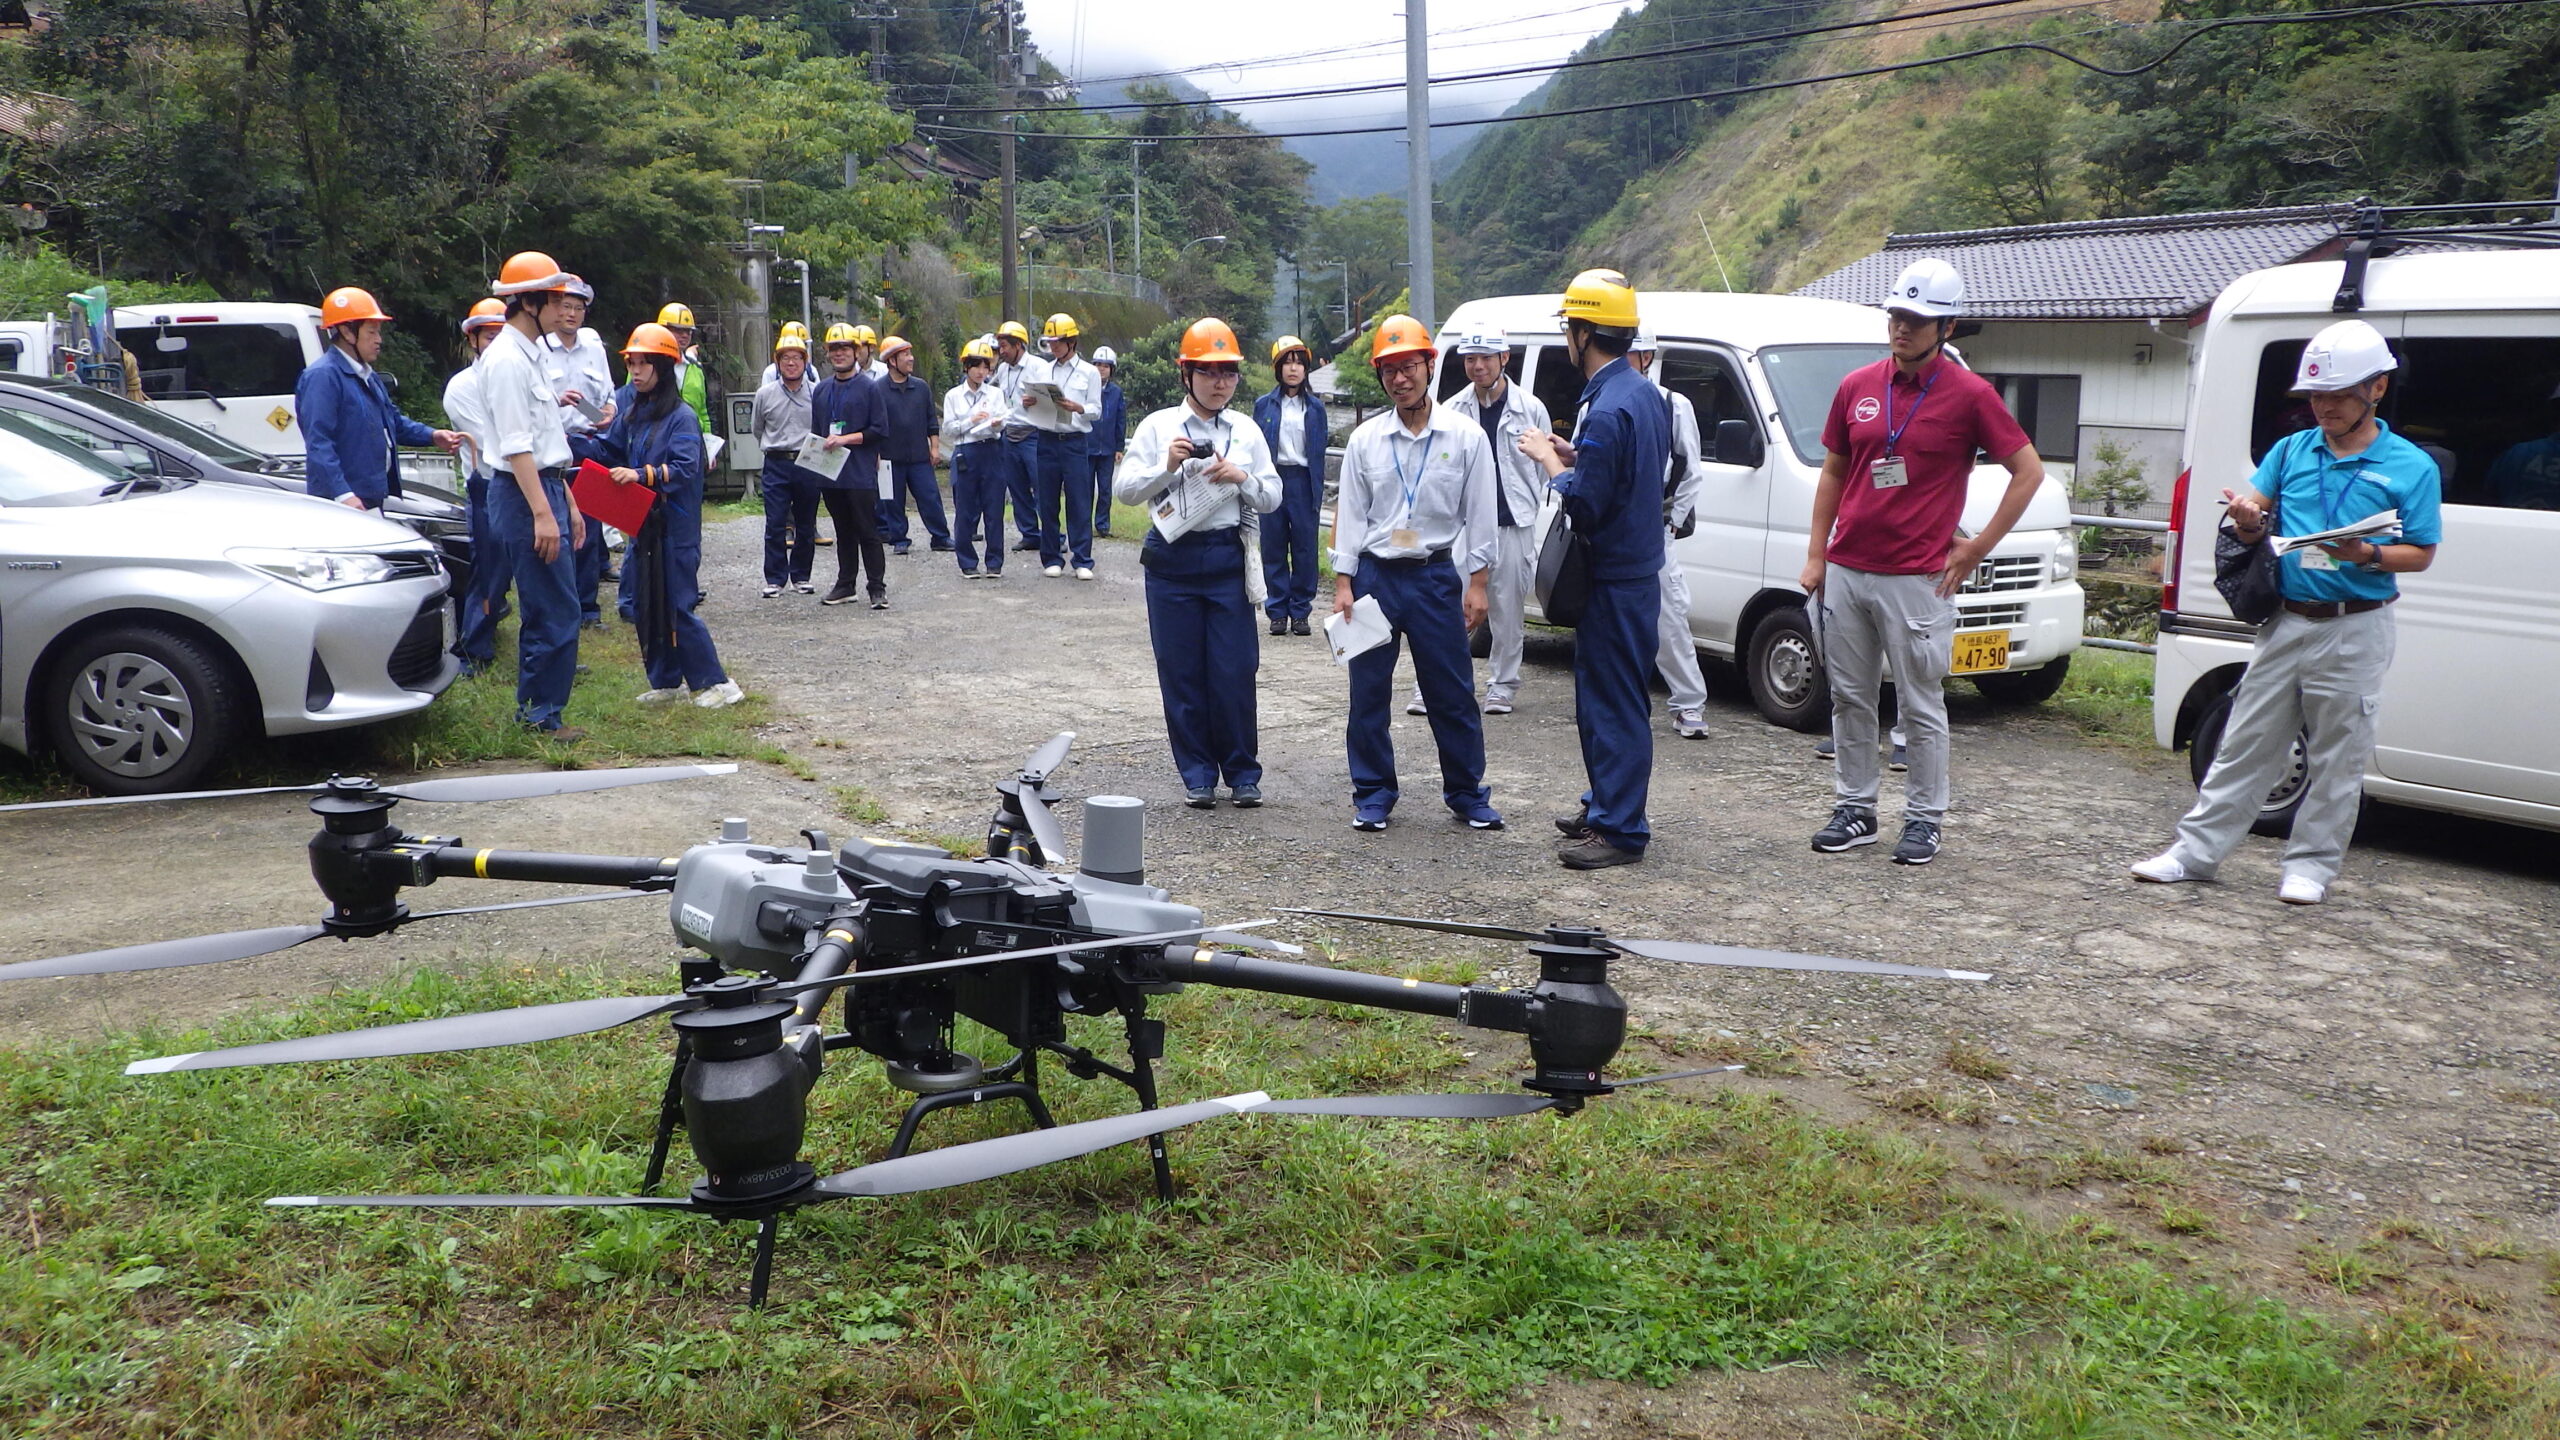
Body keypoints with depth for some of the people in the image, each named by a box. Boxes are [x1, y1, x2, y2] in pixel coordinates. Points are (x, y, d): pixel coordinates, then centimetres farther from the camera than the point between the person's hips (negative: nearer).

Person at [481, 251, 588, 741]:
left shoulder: (529, 355, 18)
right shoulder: (506, 359, -14)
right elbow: (516, 446, -20)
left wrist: (568, 504, 21)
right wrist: (542, 514, -24)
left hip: (547, 489, 10)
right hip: (526, 496, -10)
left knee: (545, 611, 14)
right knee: (556, 614, -8)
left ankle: (533, 711, 22)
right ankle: (544, 715, 1)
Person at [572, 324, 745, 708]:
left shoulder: (681, 416, -11)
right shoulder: (629, 408, 10)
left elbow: (684, 469, -20)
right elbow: (607, 449, 9)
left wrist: (642, 474, -29)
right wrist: (568, 440, -3)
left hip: (675, 526, -7)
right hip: (641, 522, 7)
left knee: (678, 607, -7)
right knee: (645, 604, 11)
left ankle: (716, 683, 1)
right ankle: (667, 682, 22)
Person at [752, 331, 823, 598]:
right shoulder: (765, 394, 3)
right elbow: (758, 429, 17)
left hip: (809, 464, 0)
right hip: (776, 465, 0)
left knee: (806, 525, 8)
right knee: (775, 524, -4)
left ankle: (801, 575, 19)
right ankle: (775, 578, 2)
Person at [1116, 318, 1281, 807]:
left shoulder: (1247, 433, 9)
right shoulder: (1158, 427, 3)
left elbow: (1272, 498, 10)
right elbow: (1124, 488, -1)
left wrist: (1243, 479, -9)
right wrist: (1167, 467, -15)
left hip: (1227, 559, 1)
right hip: (1172, 560, -1)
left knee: (1235, 671, -2)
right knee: (1182, 673, 4)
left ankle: (1242, 773, 12)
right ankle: (1197, 775, 15)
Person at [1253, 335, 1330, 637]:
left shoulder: (1315, 407, 7)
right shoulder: (1264, 405, 5)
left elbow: (1319, 453, 8)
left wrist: (1317, 491, 2)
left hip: (1303, 481, 0)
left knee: (1305, 548, 0)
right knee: (1274, 547, 2)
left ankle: (1300, 611, 8)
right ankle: (1277, 611, 9)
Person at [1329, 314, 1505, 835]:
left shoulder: (1466, 437, -1)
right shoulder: (1365, 439, 3)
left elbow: (1479, 514, 1)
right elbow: (1350, 514, 5)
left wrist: (1477, 582, -3)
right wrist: (1343, 584, 0)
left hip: (1436, 573, -1)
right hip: (1375, 574, 1)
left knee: (1453, 693, 3)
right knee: (1368, 691, 5)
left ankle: (1467, 793, 16)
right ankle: (1373, 793, 16)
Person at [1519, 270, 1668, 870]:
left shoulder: (1608, 409, -21)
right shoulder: (1646, 394, 10)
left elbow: (1584, 508, -21)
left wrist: (1550, 460, -7)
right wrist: (1570, 454, 10)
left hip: (1614, 581, -10)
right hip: (1635, 568, 10)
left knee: (1614, 703, -5)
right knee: (1601, 697, 18)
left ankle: (1620, 830, 1)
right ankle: (1605, 806, 29)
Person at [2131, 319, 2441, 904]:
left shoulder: (2411, 467, -2)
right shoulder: (2292, 450, 9)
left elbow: (2420, 553, -2)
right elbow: (2254, 515, 8)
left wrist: (2366, 555, -21)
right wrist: (2248, 520, -16)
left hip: (2354, 630, -3)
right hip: (2287, 621, 3)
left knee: (2337, 759, 4)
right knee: (2245, 745, 7)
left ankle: (2311, 865, 14)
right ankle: (2196, 852, 11)